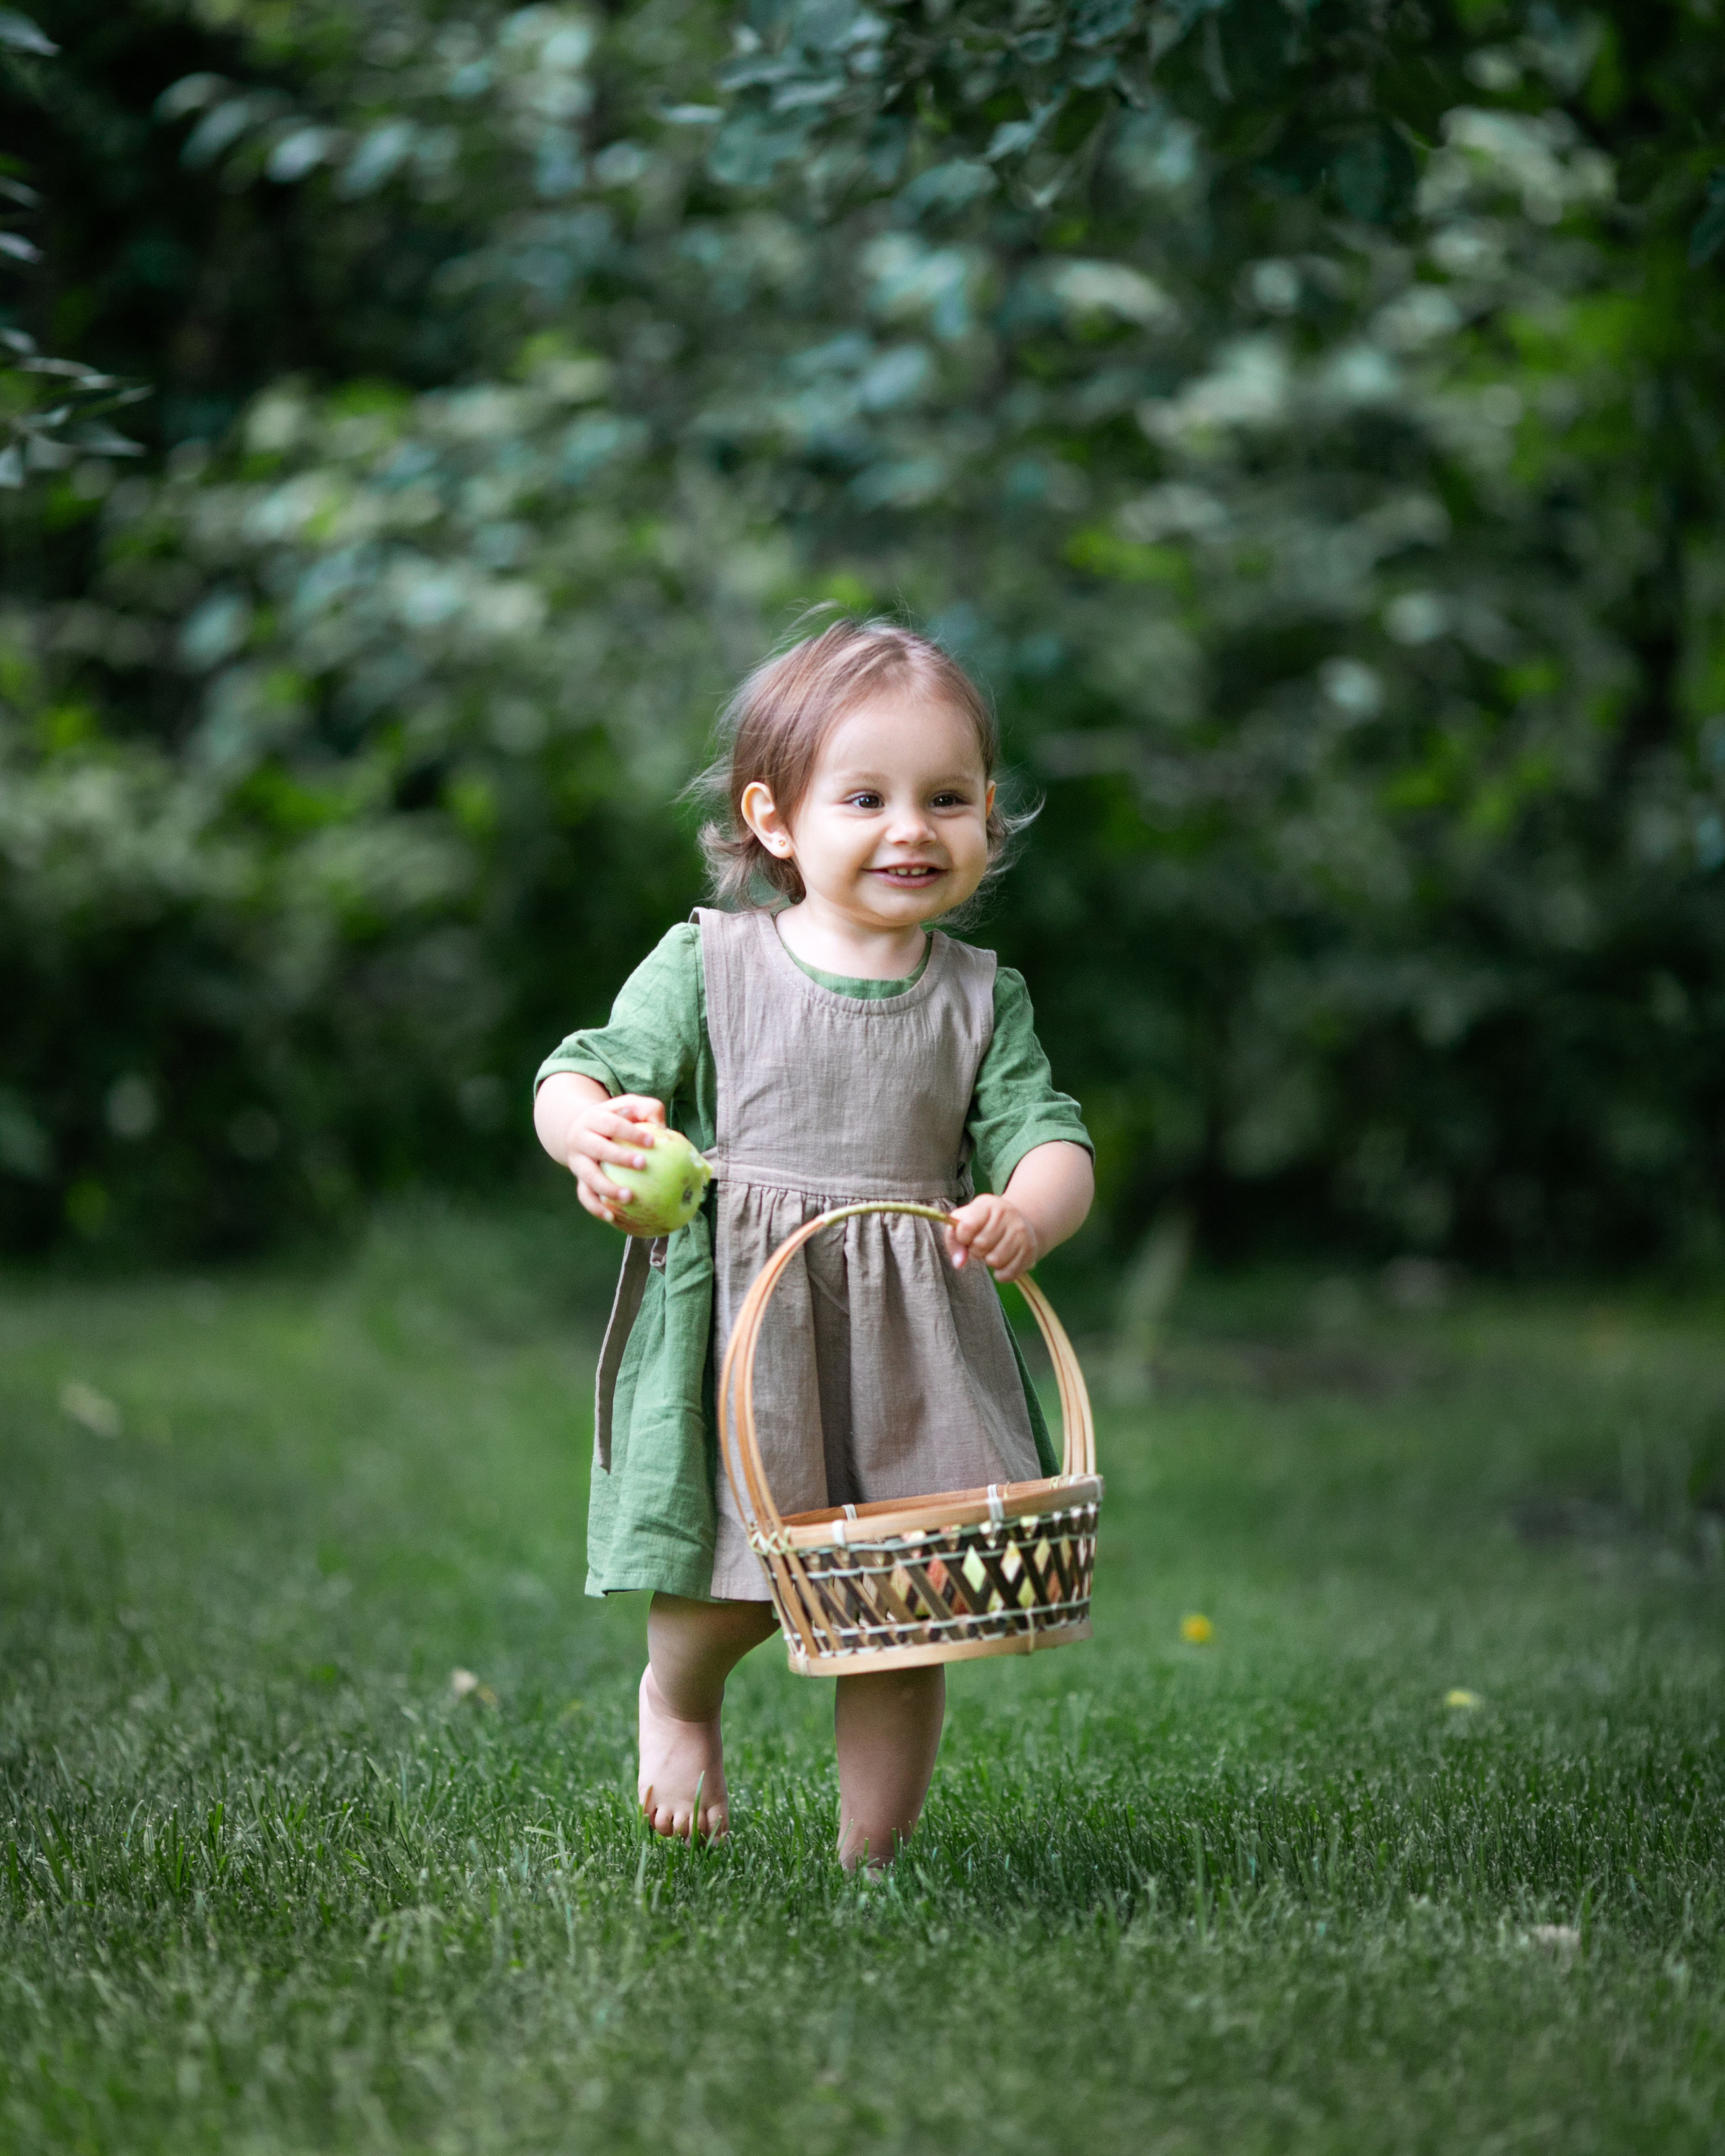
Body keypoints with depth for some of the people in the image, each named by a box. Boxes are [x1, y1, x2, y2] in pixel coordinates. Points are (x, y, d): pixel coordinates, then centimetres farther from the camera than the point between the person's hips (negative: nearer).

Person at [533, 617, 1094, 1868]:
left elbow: (1048, 1141, 1)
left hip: (918, 1354, 2)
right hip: (740, 1341, -2)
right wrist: (591, 1130, -27)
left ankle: (873, 1861, 20)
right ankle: (679, 1695, 32)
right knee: (729, 1592, -5)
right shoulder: (708, 965, 1)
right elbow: (584, 1076, -2)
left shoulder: (983, 999, 7)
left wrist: (1028, 1210, -23)